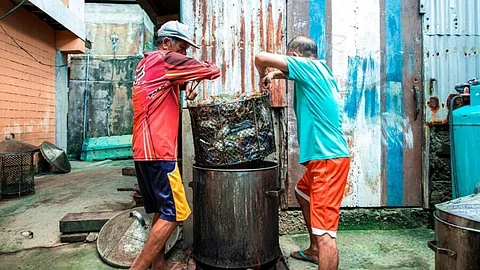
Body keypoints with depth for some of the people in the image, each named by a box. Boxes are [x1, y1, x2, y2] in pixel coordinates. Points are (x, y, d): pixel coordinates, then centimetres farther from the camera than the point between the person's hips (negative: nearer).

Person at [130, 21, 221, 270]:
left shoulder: (146, 63, 21)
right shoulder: (165, 60, -6)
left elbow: (174, 80, 32)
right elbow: (212, 71, -5)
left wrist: (186, 85, 10)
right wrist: (210, 67, 17)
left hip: (144, 149, 10)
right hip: (157, 150, -10)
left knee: (162, 210, 16)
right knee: (174, 213, -4)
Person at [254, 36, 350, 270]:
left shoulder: (308, 66, -8)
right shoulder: (318, 69, 16)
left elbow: (261, 57, -14)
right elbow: (291, 72, 36)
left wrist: (263, 78, 5)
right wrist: (273, 74, 18)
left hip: (328, 158, -11)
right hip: (325, 156, 11)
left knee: (324, 229, -9)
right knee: (303, 193, 30)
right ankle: (314, 251, 43)